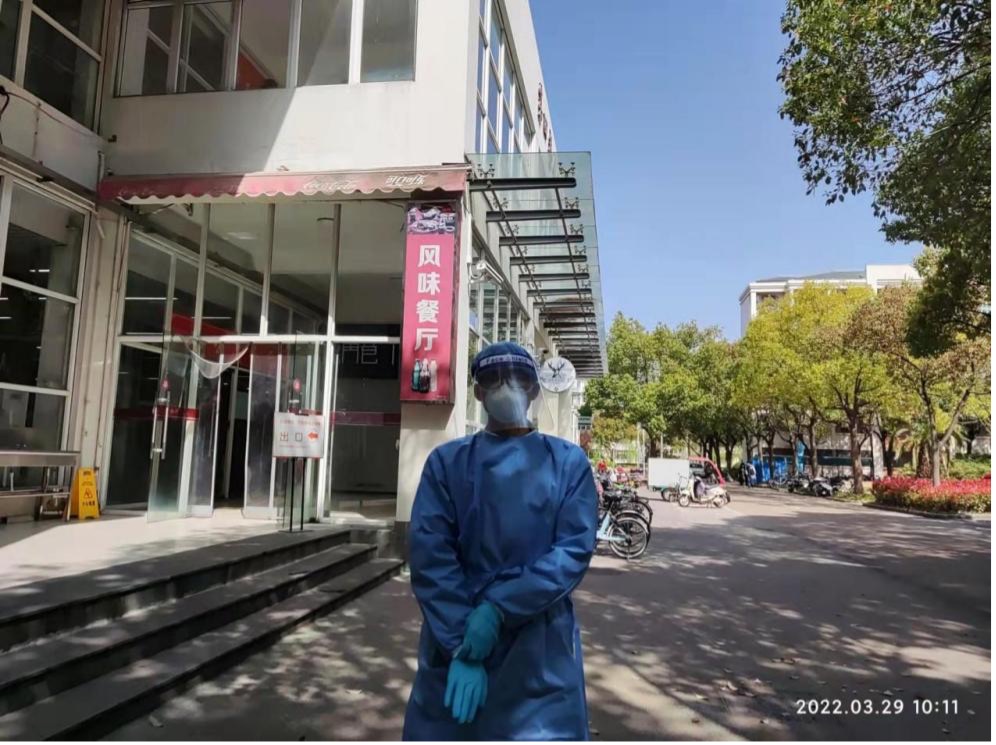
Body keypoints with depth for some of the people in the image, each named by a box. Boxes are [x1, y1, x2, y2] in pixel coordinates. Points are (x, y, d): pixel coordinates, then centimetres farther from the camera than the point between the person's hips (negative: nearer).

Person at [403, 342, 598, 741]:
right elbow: (428, 550, -7)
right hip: (455, 640, 1)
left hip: (540, 649, 0)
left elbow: (575, 549, -8)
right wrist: (460, 644, -18)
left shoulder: (568, 461, 2)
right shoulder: (446, 461, 2)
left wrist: (498, 610, -18)